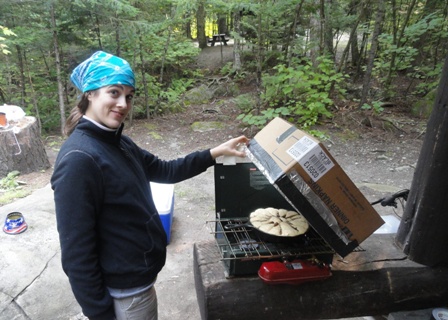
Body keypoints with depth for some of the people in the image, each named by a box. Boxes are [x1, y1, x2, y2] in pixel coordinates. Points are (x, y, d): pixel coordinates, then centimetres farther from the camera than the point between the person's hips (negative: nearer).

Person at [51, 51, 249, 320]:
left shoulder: (118, 143, 1)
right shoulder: (79, 159, -26)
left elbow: (165, 170, 10)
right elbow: (77, 252, -24)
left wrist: (215, 153, 4)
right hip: (125, 292, -8)